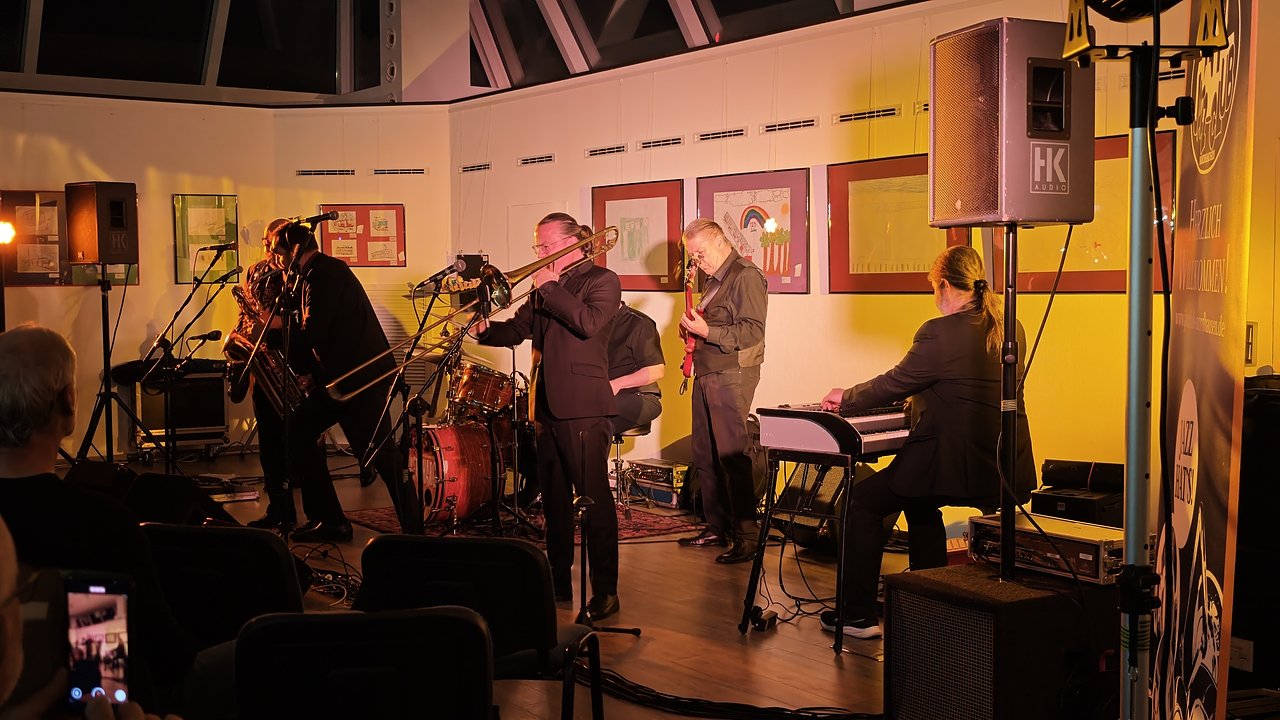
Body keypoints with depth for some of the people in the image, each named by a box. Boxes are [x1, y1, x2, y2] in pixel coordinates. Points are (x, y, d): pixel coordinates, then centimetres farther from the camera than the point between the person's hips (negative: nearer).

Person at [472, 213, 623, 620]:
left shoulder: (602, 280, -4)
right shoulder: (545, 289, 18)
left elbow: (589, 322, -21)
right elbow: (518, 329, 15)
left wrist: (550, 288, -14)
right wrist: (485, 331, -4)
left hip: (583, 407, -8)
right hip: (548, 407, 8)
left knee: (593, 501, -6)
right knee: (554, 499, 14)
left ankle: (605, 593, -1)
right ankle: (558, 582, 24)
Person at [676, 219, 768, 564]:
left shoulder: (746, 276, -10)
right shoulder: (714, 280, 19)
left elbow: (752, 331, -18)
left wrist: (707, 332, -21)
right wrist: (693, 329, 9)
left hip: (732, 374, -10)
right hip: (707, 374, 10)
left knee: (733, 455, -9)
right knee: (705, 455, 12)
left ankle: (747, 537, -5)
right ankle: (717, 527, 21)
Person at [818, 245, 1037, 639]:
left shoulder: (940, 333, -16)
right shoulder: (1011, 329, 8)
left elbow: (895, 383, -6)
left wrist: (845, 398, 11)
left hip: (958, 464, -8)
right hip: (1004, 468, 9)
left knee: (863, 501, 8)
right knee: (919, 503, 33)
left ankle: (857, 615, 9)